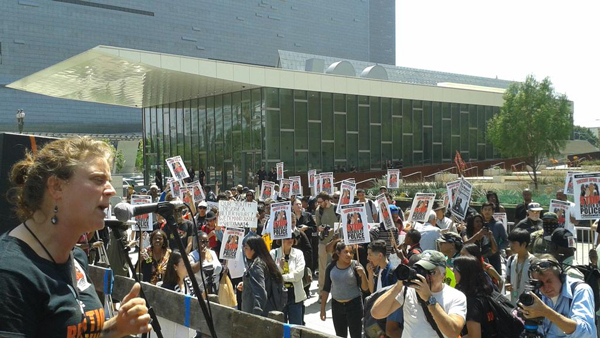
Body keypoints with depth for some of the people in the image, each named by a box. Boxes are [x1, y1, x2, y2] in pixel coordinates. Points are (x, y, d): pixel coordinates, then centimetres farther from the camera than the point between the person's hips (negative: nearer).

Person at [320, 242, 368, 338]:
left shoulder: (355, 266, -11)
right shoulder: (331, 267, -2)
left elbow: (365, 288, -10)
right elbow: (326, 288, 6)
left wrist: (363, 275, -28)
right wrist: (322, 308, 6)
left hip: (354, 305, -3)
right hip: (337, 305, 3)